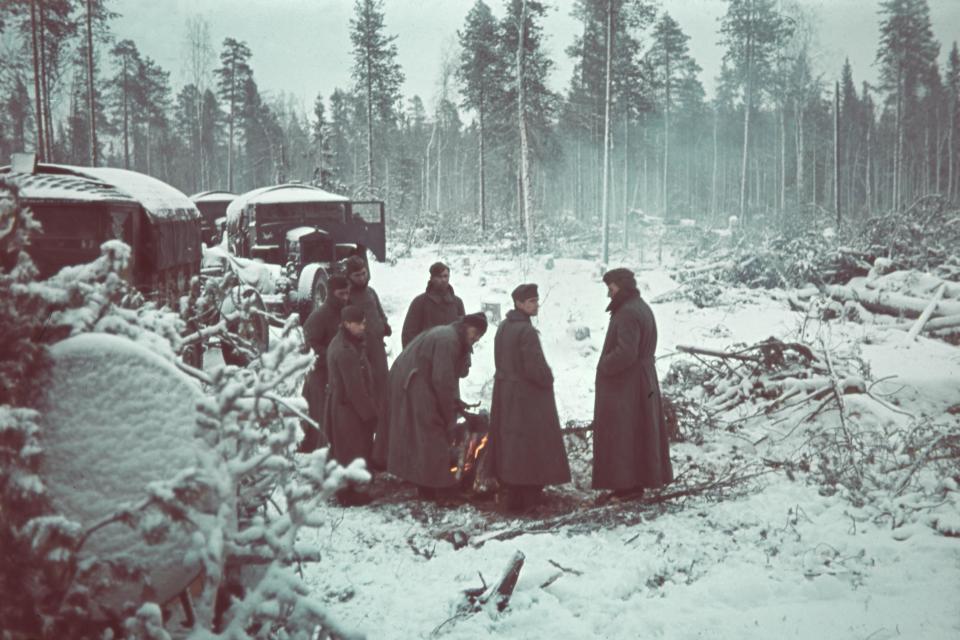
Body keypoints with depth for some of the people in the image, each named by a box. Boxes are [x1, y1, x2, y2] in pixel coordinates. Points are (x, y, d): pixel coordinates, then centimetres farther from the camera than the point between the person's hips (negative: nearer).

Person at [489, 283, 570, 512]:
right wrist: (548, 381, -3)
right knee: (527, 442, 0)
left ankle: (510, 487, 24)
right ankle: (523, 497, 6)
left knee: (509, 439, 15)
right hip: (526, 395, -9)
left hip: (505, 390, 9)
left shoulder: (503, 327, 6)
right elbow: (535, 367, -23)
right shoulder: (526, 331, -21)